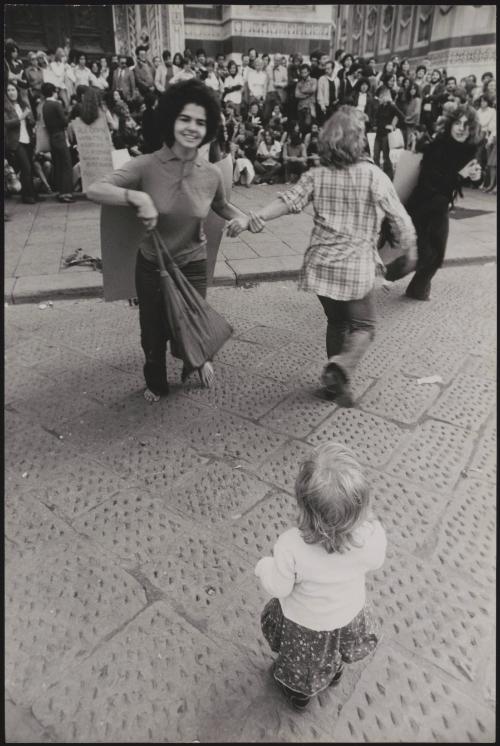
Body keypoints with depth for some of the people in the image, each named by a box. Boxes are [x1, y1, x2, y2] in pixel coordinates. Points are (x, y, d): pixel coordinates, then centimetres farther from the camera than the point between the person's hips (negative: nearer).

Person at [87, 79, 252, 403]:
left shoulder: (211, 174, -9)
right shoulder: (147, 166, -17)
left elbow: (221, 206, 13)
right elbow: (94, 190, -24)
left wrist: (244, 218, -5)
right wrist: (137, 196, -38)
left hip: (193, 265, 1)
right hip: (151, 266, 0)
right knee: (153, 331, 15)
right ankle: (156, 382, 46)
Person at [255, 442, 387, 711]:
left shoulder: (290, 547, -44)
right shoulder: (372, 536, -37)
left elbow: (279, 588, -23)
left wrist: (264, 567, -3)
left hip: (305, 621, -2)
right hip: (349, 612, 3)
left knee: (301, 660, 32)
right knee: (336, 650, 38)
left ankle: (299, 695, 62)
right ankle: (334, 673, 69)